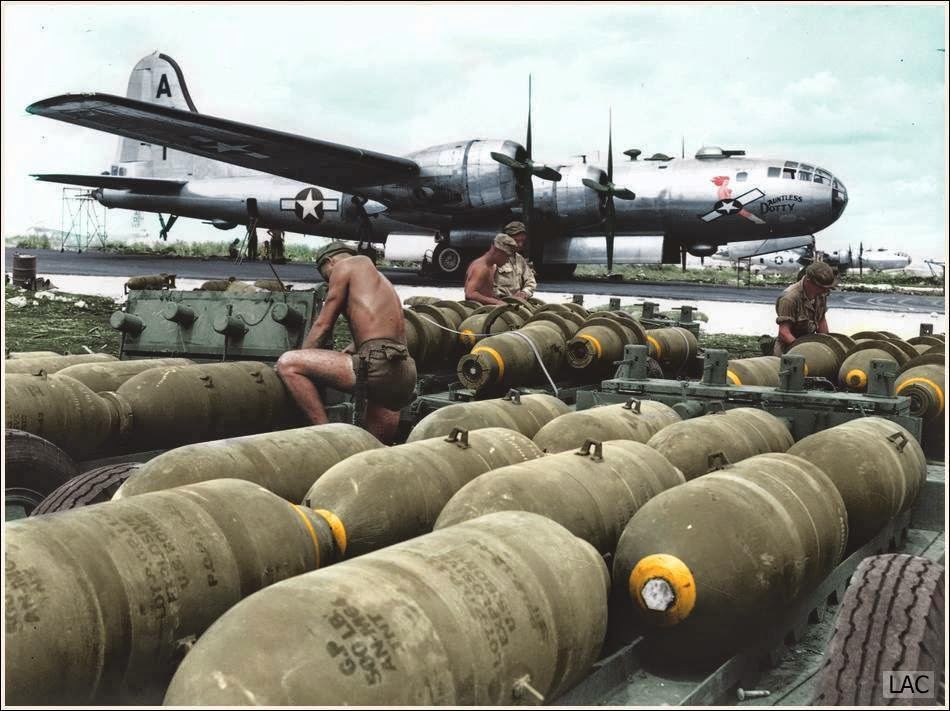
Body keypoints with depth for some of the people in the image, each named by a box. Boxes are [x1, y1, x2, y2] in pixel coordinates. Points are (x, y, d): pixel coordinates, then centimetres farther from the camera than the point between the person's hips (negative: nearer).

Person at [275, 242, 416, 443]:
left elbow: (323, 325, 8)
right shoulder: (379, 279, 33)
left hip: (378, 364, -9)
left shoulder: (344, 265, 9)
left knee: (287, 363, -11)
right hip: (404, 377, 9)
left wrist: (294, 365, 17)